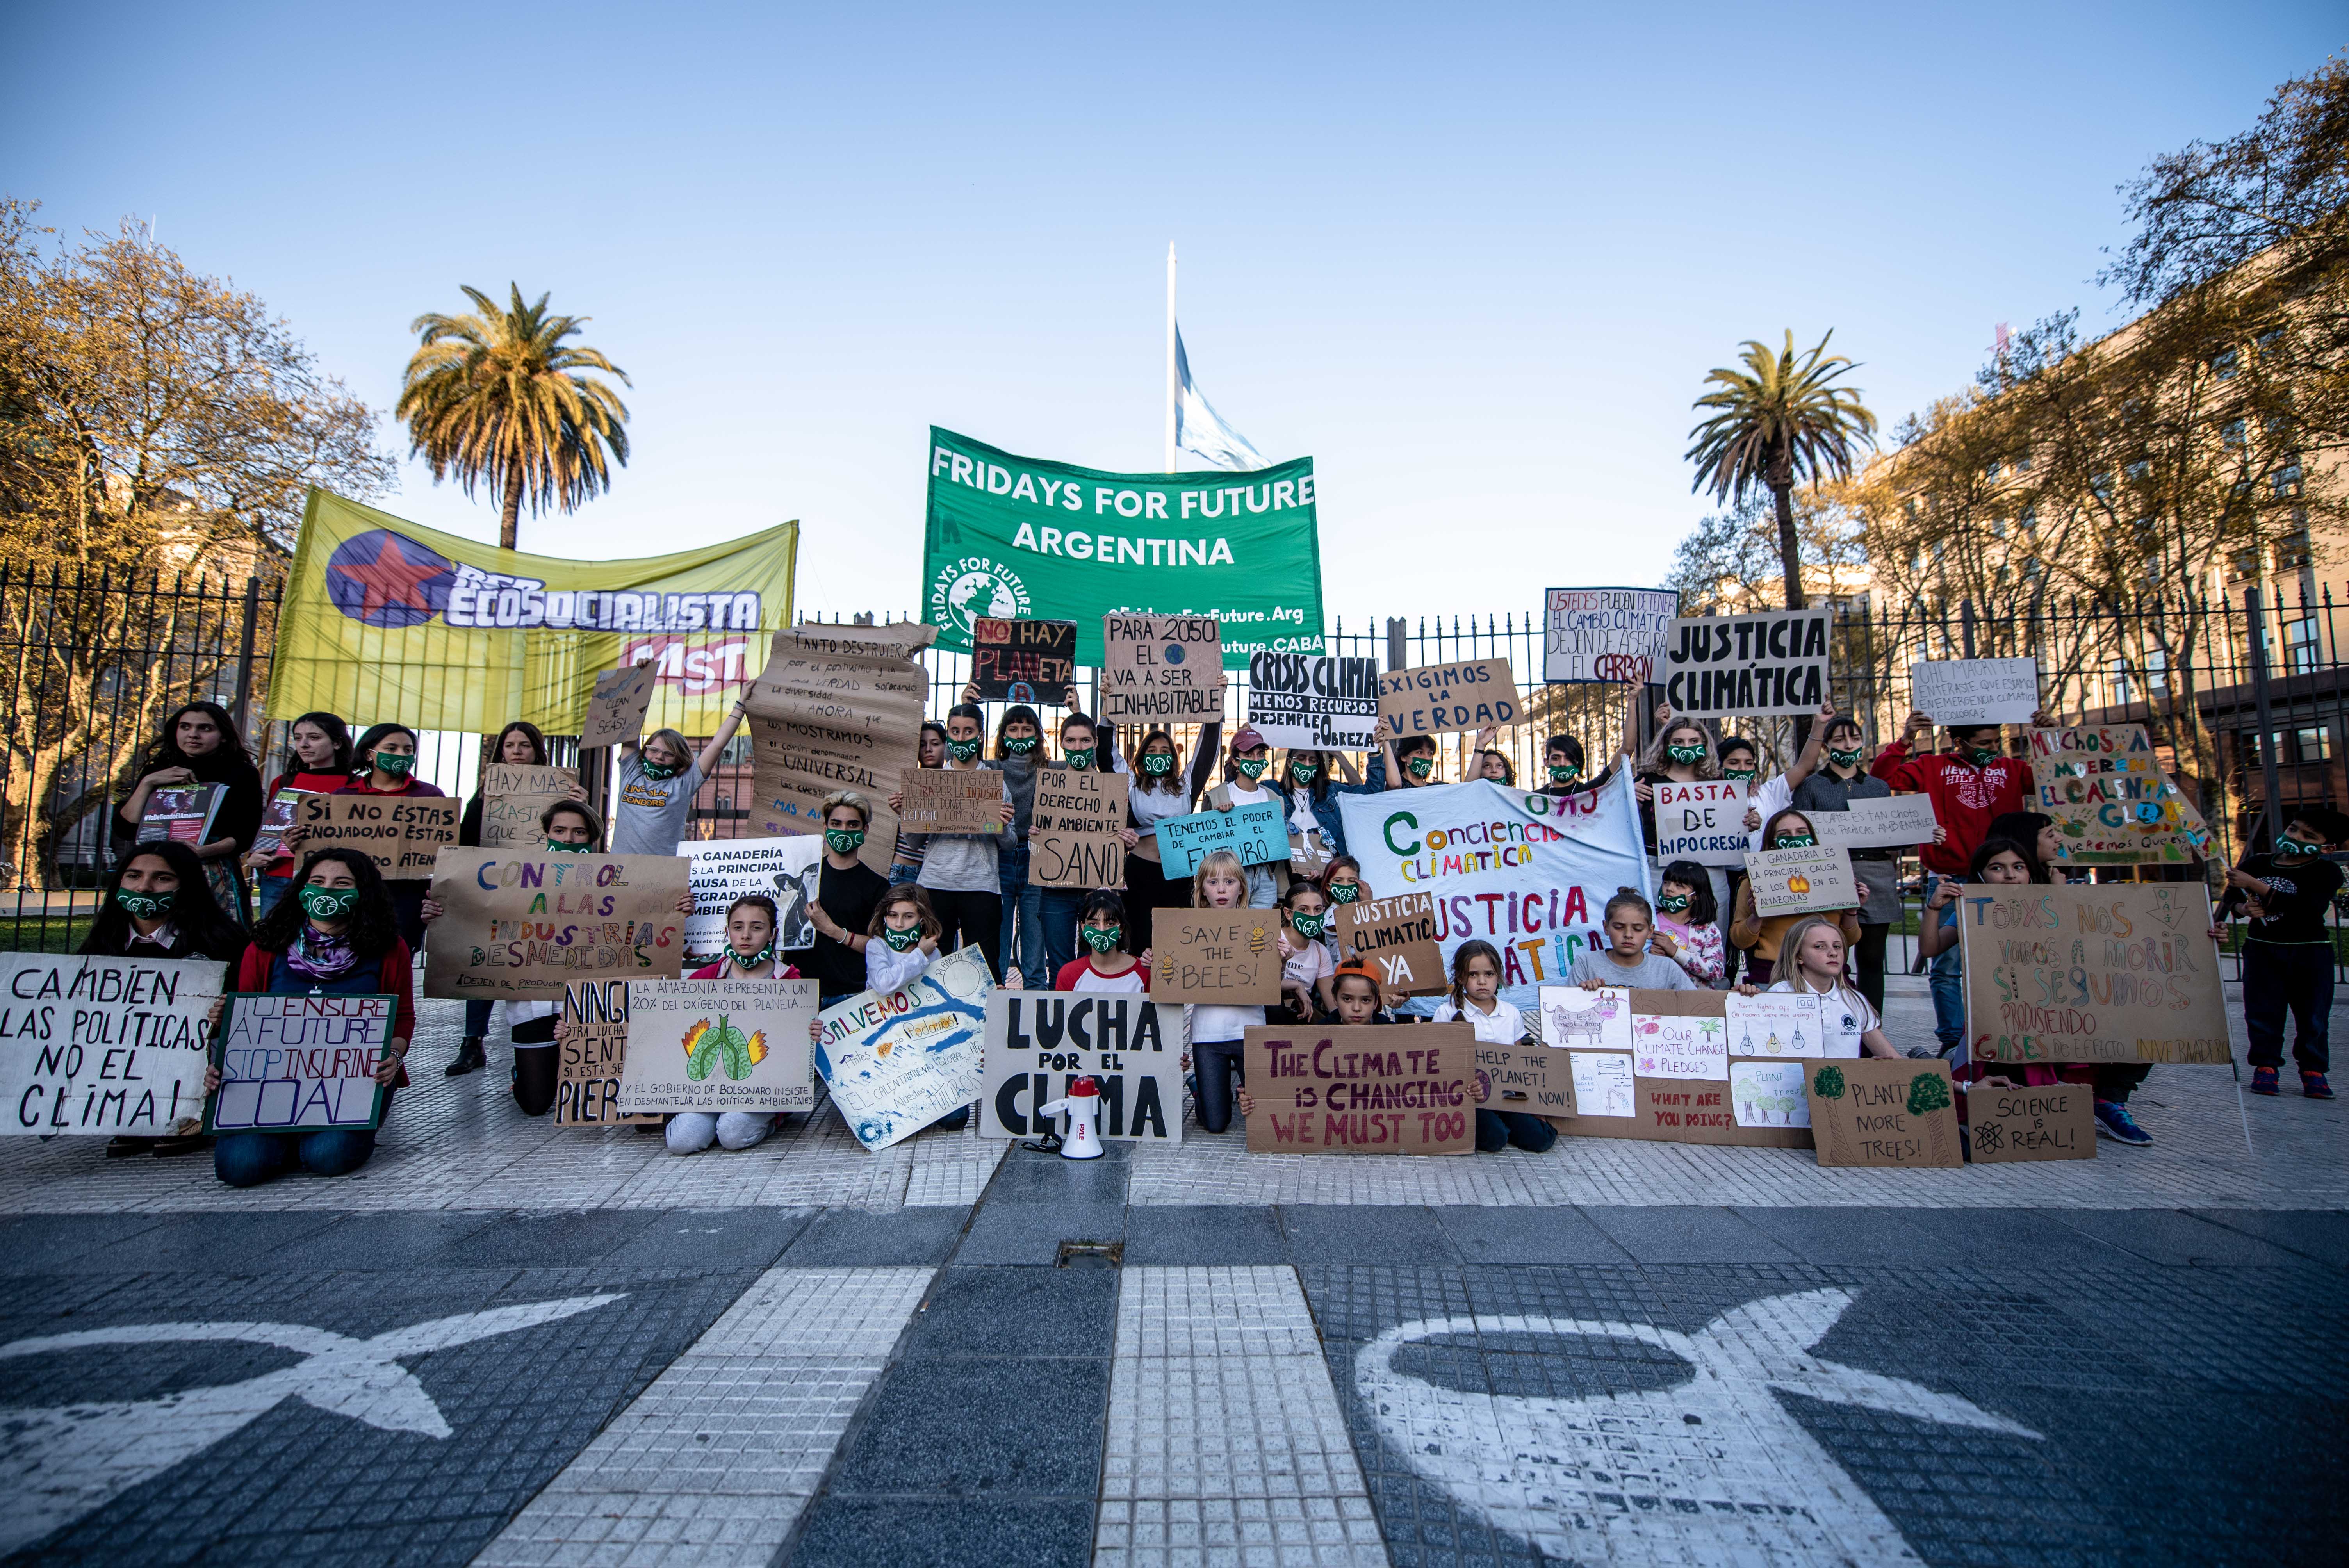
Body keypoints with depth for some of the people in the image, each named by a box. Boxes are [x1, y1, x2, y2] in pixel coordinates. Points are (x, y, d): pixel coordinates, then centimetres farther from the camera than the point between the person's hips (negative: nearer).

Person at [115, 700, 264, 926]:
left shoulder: (243, 774, 3)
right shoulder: (157, 770, 13)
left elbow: (244, 837, -4)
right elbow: (125, 830, 5)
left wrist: (203, 851, -20)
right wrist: (148, 783, -3)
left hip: (216, 880, -3)